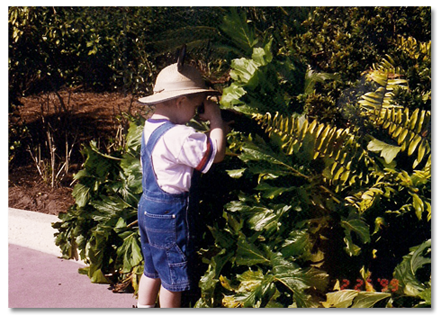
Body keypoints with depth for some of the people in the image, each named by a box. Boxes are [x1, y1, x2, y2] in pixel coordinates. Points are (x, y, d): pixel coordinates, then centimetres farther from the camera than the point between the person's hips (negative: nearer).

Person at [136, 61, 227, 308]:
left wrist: (214, 125, 5)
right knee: (173, 277, 8)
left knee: (153, 270, 23)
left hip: (148, 207, 10)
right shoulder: (176, 136, -26)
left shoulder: (152, 126, 6)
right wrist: (215, 116, -14)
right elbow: (216, 153, -25)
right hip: (169, 213, -10)